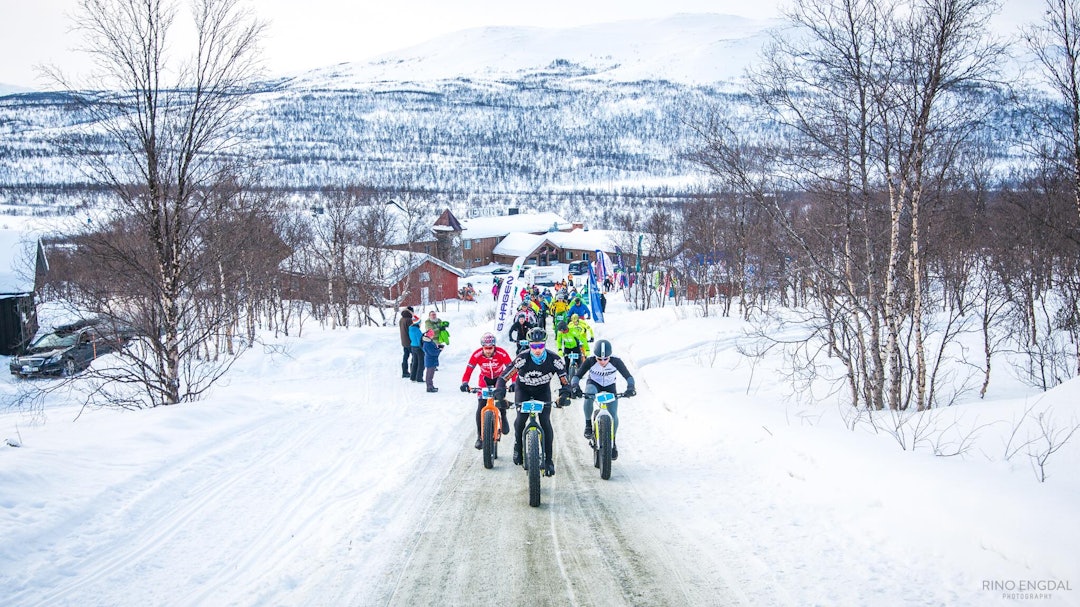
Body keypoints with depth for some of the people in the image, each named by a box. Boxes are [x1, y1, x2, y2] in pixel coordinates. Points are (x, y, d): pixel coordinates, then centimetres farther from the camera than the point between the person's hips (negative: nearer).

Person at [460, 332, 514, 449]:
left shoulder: (501, 353, -29)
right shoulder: (477, 355, -26)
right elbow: (468, 369, -27)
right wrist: (464, 383, -44)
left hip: (499, 378, -1)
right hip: (485, 379, 1)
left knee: (501, 402, -26)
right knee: (481, 407, -10)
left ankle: (503, 418, 8)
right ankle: (480, 436, 0)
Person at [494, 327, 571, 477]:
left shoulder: (553, 359, -26)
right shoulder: (522, 358, -30)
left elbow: (565, 381, -21)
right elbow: (504, 377, -26)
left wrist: (564, 395, -41)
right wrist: (499, 394, -43)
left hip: (543, 390, 1)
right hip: (523, 389, -1)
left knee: (545, 421, -14)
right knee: (521, 418, -21)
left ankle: (548, 459, -5)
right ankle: (518, 446, 9)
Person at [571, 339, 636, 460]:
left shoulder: (616, 362, -28)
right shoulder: (590, 361, -29)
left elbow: (628, 376, -27)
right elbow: (576, 376, -31)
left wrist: (630, 387, -48)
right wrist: (575, 386, -53)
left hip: (609, 387, 1)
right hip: (594, 384, -1)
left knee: (613, 416, -9)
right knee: (589, 395, -38)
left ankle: (613, 443, 16)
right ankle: (588, 424, -18)